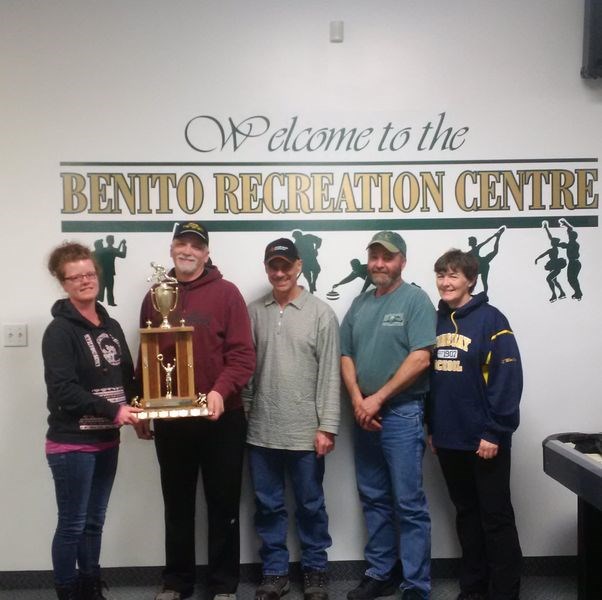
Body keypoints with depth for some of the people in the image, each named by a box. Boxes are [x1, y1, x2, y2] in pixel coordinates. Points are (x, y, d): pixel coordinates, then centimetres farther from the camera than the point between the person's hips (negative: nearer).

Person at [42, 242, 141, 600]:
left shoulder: (112, 327, 11)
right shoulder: (60, 331, -10)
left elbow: (127, 377, 16)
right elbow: (62, 389, -19)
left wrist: (136, 410, -2)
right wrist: (113, 410, -24)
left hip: (107, 440, 6)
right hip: (72, 443, -6)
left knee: (94, 522, 15)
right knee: (72, 525, 2)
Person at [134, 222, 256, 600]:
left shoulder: (226, 293, -4)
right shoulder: (156, 297, 8)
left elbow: (243, 355, -11)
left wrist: (220, 390, -25)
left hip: (220, 419, -3)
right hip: (169, 420, 4)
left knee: (223, 503, 7)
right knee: (177, 504, 15)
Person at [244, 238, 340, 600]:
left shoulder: (321, 313, -3)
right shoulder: (254, 312, 5)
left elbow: (330, 375, -6)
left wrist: (327, 426, -10)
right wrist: (242, 415, 2)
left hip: (305, 431, -3)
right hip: (261, 431, 3)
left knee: (310, 505, 10)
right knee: (268, 505, 12)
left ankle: (316, 570, 26)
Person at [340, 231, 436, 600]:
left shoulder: (416, 300, -6)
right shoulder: (360, 304, 13)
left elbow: (420, 358, -15)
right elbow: (346, 355, 12)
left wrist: (378, 399, -14)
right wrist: (358, 400, -5)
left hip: (401, 413, -6)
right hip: (364, 415, 6)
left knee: (409, 505, -2)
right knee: (374, 500, 14)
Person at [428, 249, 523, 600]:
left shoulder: (490, 319, -9)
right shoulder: (436, 322, 9)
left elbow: (508, 380, -14)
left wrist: (494, 432, -17)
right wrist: (431, 427, 12)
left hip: (483, 439, -6)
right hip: (448, 439, 6)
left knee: (496, 517, 3)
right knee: (466, 514, 16)